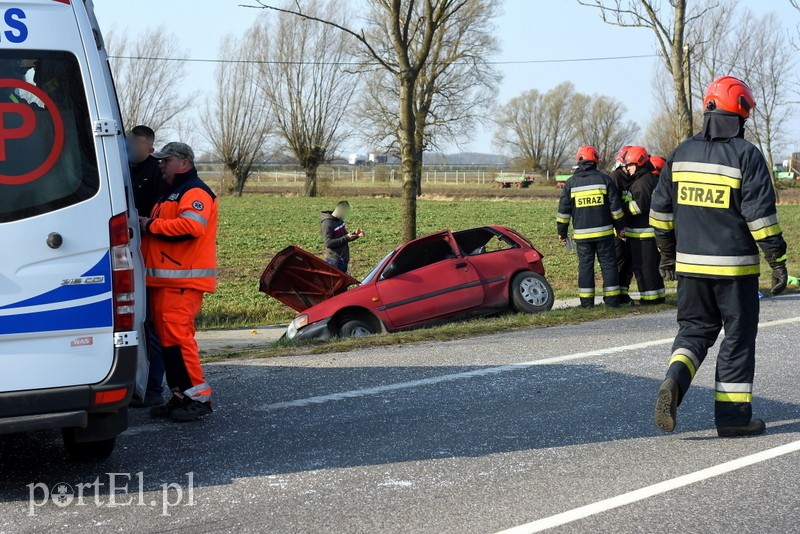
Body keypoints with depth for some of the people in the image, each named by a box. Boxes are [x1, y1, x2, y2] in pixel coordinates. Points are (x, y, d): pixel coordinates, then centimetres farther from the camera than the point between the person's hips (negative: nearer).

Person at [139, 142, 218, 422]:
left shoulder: (195, 192, -7)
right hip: (163, 280, 10)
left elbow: (191, 226, -23)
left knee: (177, 334, -16)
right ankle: (180, 396, 12)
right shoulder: (169, 195, 26)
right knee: (167, 336, 8)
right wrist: (147, 225, 13)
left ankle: (198, 396, -13)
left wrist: (151, 225, -15)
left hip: (183, 280, -10)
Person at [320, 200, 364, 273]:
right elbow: (328, 243, -24)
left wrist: (355, 234, 0)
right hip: (334, 262, -9)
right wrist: (346, 238, -26)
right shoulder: (328, 223, -17)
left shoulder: (340, 221, 10)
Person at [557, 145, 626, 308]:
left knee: (585, 265, 5)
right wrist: (620, 226, 13)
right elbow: (615, 206, 2)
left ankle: (586, 300, 3)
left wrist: (562, 231, 12)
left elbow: (564, 210, 4)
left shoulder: (571, 182, 2)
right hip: (604, 231, -1)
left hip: (582, 234, 1)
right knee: (608, 264, 6)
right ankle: (612, 299, 6)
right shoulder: (604, 179, 0)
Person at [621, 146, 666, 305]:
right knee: (652, 265, 15)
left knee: (643, 266, -5)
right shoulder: (652, 178, 17)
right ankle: (659, 295, 20)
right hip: (650, 231, 10)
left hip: (643, 233, -10)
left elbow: (640, 205, -23)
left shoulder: (643, 181, -15)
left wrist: (623, 207, -10)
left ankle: (650, 297, -3)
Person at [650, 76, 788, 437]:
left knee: (694, 329, 16)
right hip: (734, 267, -4)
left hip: (690, 264, 4)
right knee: (738, 338, 6)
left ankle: (674, 383, -10)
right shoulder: (746, 156, -9)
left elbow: (660, 212, 10)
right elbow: (761, 216, -13)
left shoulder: (680, 154, 6)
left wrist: (667, 254, 21)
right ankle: (733, 416, 9)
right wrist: (778, 261, -6)